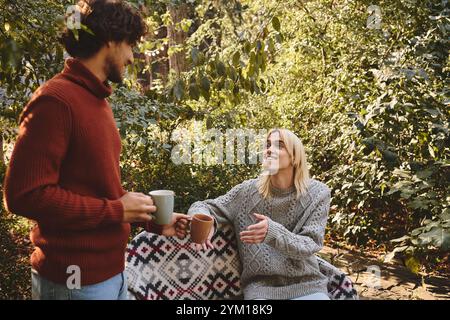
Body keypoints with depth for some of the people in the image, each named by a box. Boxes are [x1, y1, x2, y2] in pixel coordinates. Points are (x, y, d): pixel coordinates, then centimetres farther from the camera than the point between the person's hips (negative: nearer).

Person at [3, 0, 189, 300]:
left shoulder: (98, 101, 12)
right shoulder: (55, 100, -17)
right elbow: (25, 195, -23)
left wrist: (152, 221, 11)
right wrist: (116, 210, -17)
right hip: (75, 279, -9)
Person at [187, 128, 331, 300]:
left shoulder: (317, 194, -4)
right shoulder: (248, 191, -3)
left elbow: (310, 245, -10)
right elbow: (201, 206, 2)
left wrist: (273, 233, -29)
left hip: (305, 284, 0)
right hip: (261, 285, 0)